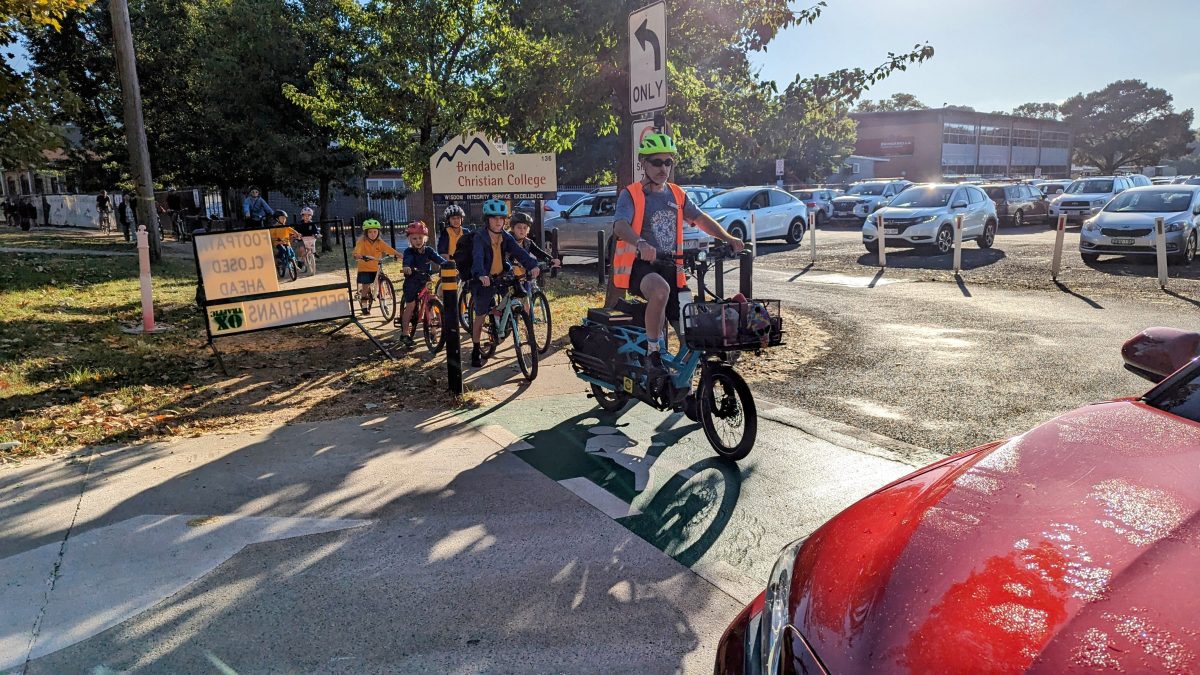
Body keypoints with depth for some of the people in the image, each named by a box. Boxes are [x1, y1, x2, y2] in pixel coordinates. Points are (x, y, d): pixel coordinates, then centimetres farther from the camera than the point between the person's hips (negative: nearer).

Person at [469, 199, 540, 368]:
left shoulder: (506, 237, -3)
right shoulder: (480, 239, -17)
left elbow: (519, 252, -18)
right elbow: (478, 257, -34)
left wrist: (532, 265, -37)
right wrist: (481, 275, -55)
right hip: (484, 280, -4)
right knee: (480, 317, 0)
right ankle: (476, 351, 15)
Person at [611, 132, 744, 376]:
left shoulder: (677, 194, 14)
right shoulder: (631, 194, -4)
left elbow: (701, 218, 5)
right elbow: (620, 226, -21)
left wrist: (728, 238, -12)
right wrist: (641, 244, -43)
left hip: (669, 267, 6)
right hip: (639, 265, -6)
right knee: (660, 289, -38)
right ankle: (653, 353, -24)